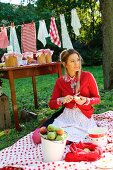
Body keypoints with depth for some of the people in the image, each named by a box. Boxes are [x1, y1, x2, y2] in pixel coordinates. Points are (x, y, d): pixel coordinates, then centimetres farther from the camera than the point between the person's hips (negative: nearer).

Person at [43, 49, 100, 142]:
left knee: (68, 138, -22)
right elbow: (51, 104, 1)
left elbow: (97, 98, -1)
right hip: (66, 115, 2)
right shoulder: (60, 81, -1)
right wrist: (62, 100, -20)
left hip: (84, 116, -2)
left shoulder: (87, 76, -7)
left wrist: (86, 101, -22)